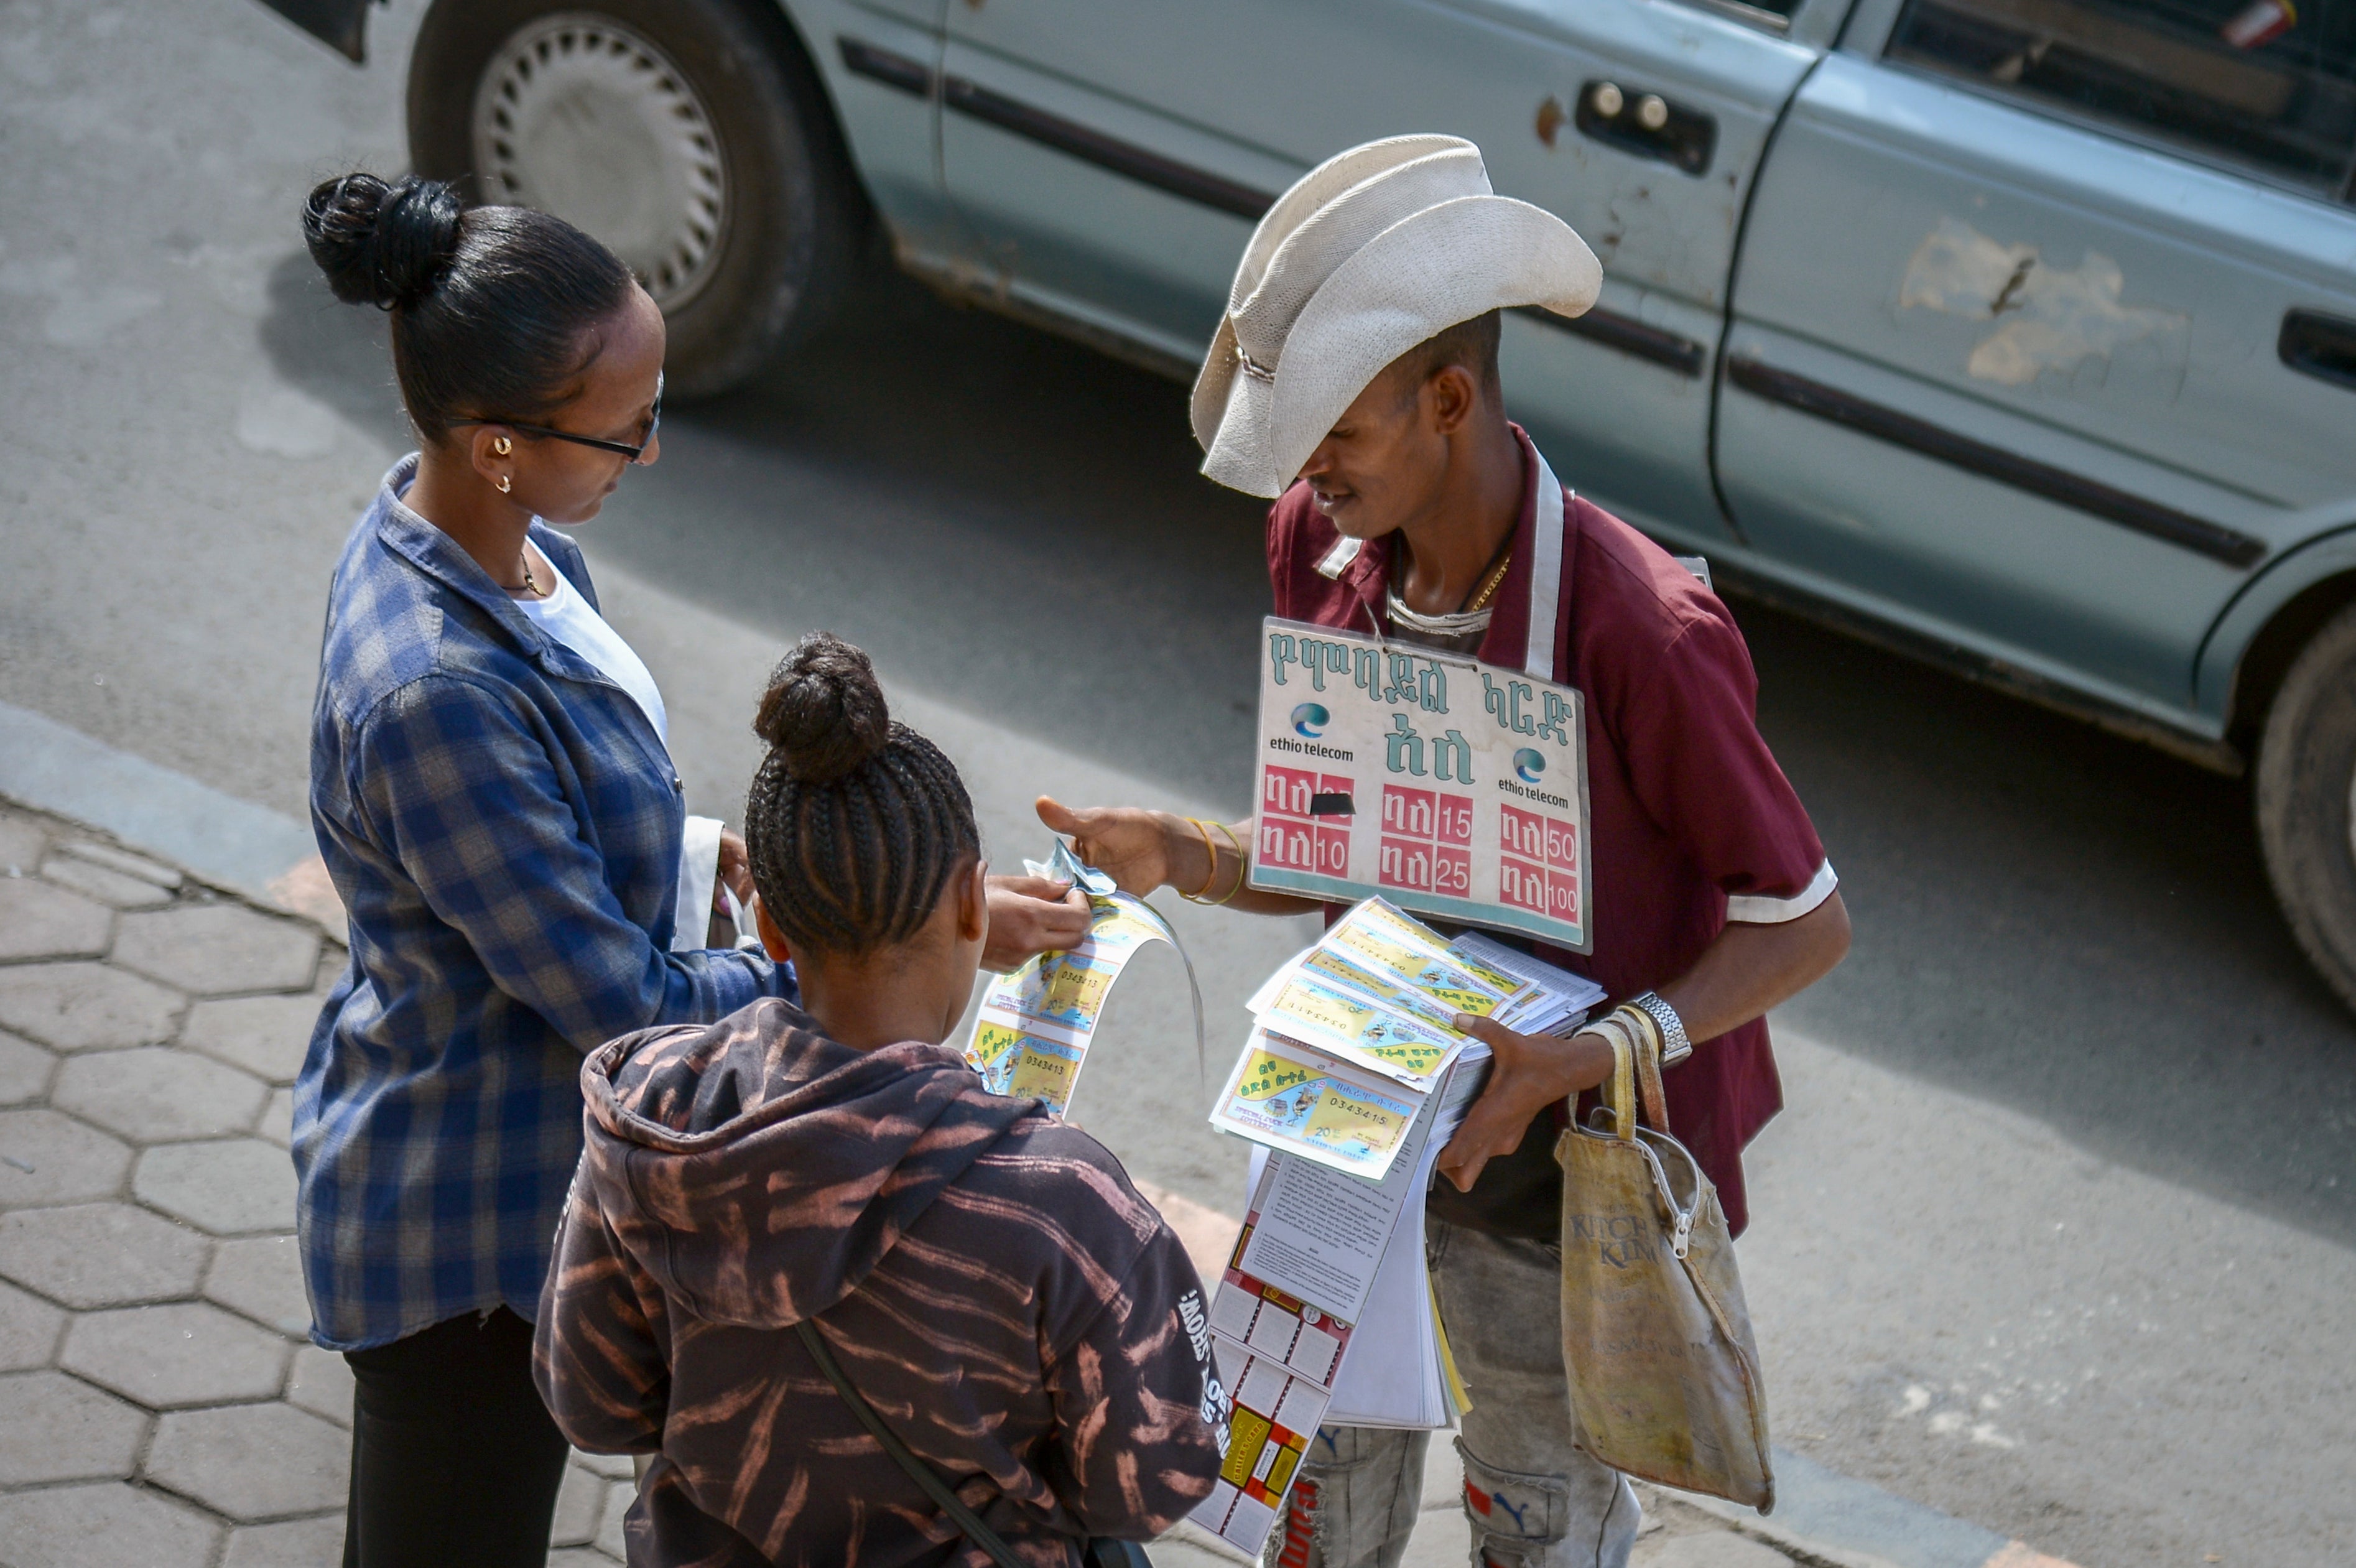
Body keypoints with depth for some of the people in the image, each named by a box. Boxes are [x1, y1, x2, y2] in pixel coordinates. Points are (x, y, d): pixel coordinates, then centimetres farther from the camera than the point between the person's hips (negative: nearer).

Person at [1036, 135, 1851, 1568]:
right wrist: (1190, 859, -16)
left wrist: (1613, 1048, -33)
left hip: (1557, 1173, -5)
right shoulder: (1321, 544, -9)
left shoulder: (1640, 631, -31)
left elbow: (1807, 924, -20)